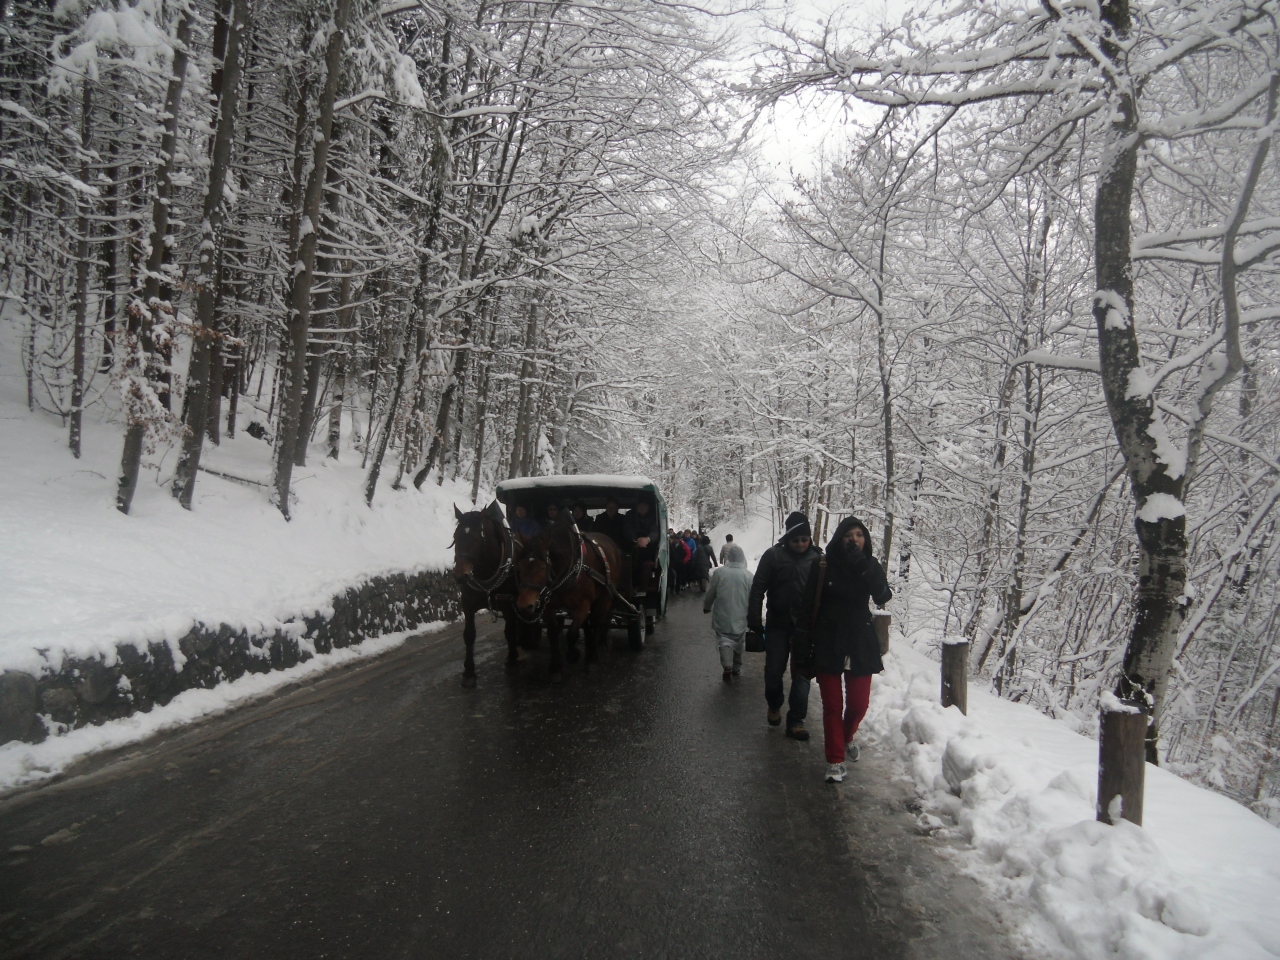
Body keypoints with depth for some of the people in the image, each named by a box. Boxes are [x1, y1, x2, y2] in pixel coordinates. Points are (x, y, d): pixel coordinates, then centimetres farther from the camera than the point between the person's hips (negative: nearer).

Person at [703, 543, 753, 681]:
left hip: (723, 615, -1)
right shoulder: (748, 575, -7)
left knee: (724, 639, 4)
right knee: (738, 641, 18)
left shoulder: (719, 572, -10)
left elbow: (711, 593, -3)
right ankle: (736, 668, 30)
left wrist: (707, 607, 15)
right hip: (740, 616, 2)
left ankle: (727, 666, -17)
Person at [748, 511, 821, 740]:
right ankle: (774, 705, 36)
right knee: (773, 670, 8)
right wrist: (754, 620, -10)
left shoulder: (817, 558, -2)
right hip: (778, 626, 0)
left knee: (802, 674, 2)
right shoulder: (773, 556, -7)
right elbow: (758, 588, -6)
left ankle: (796, 721, 10)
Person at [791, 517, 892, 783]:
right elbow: (803, 604, -4)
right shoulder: (822, 566, -9)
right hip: (828, 645, -2)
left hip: (860, 644, 2)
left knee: (859, 704, 9)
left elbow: (883, 597, -18)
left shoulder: (869, 566, -1)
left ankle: (846, 738, 40)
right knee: (832, 705, 2)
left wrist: (863, 566, -26)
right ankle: (835, 760, 14)